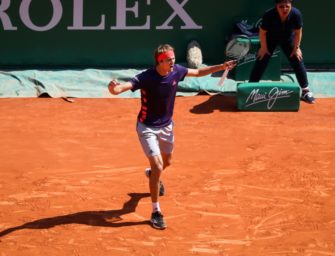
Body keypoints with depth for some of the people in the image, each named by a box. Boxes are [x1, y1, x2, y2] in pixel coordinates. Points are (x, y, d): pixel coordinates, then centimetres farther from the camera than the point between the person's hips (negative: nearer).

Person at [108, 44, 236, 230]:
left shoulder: (176, 71, -13)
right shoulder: (146, 78, -30)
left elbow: (198, 72, 7)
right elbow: (119, 88, -41)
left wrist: (221, 67, 1)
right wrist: (114, 88, -64)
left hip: (166, 126, 6)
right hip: (147, 128, -6)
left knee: (166, 162, 26)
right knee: (158, 166, -16)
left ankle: (152, 174, 64)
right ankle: (156, 212, -4)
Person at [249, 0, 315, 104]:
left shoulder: (296, 14, -33)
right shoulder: (269, 15, -37)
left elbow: (298, 32, -15)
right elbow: (262, 32, -19)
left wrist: (296, 48, -7)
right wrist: (264, 47, -10)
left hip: (288, 38, 2)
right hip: (271, 38, -2)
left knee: (298, 62, -1)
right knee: (261, 62, -5)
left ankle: (305, 90, 11)